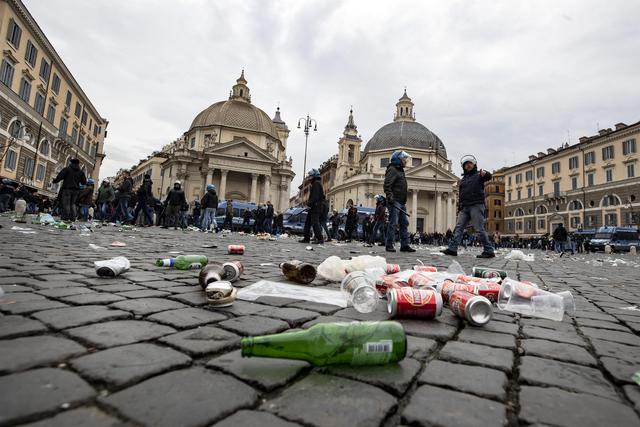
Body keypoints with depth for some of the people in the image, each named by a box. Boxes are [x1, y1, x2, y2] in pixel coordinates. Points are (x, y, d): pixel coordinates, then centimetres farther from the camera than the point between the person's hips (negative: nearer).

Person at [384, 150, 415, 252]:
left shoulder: (400, 170, 23)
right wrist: (390, 197, -27)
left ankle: (405, 245, 12)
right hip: (395, 201, -10)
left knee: (404, 223, 8)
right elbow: (387, 185, -18)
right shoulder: (392, 169, -7)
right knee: (393, 223, -8)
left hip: (402, 202, 10)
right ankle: (389, 245, -2)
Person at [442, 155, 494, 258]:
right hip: (464, 207, 7)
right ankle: (452, 248, -2)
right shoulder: (463, 179, 23)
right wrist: (459, 207, 18)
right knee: (459, 228, 0)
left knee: (479, 229, -9)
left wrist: (485, 174, -44)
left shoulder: (478, 174, 4)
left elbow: (488, 176, -20)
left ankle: (489, 251, -3)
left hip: (476, 205, -7)